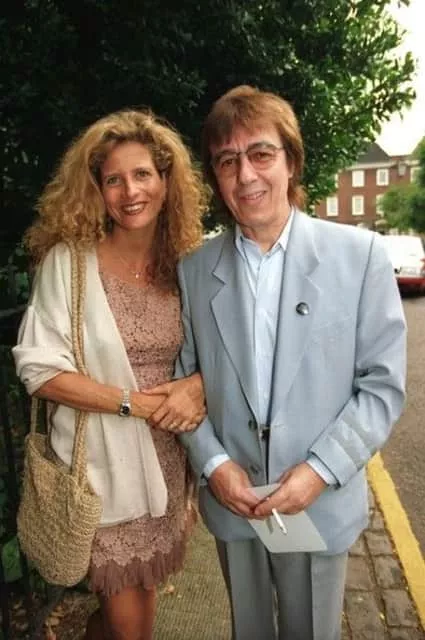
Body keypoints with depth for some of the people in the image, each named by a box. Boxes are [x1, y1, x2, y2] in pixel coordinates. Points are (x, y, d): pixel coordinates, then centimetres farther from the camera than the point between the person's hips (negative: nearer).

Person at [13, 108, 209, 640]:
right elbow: (38, 368, -14)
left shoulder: (183, 264, 1)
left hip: (164, 462, 4)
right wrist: (137, 403, -18)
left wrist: (198, 384, -12)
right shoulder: (68, 261, -12)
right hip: (100, 465, -4)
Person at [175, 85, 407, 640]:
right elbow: (184, 377, 3)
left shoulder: (359, 253, -11)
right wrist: (212, 463, -9)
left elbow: (383, 382, -9)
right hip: (229, 499, 2)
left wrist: (322, 470, -16)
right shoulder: (194, 269, -3)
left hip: (322, 501, -2)